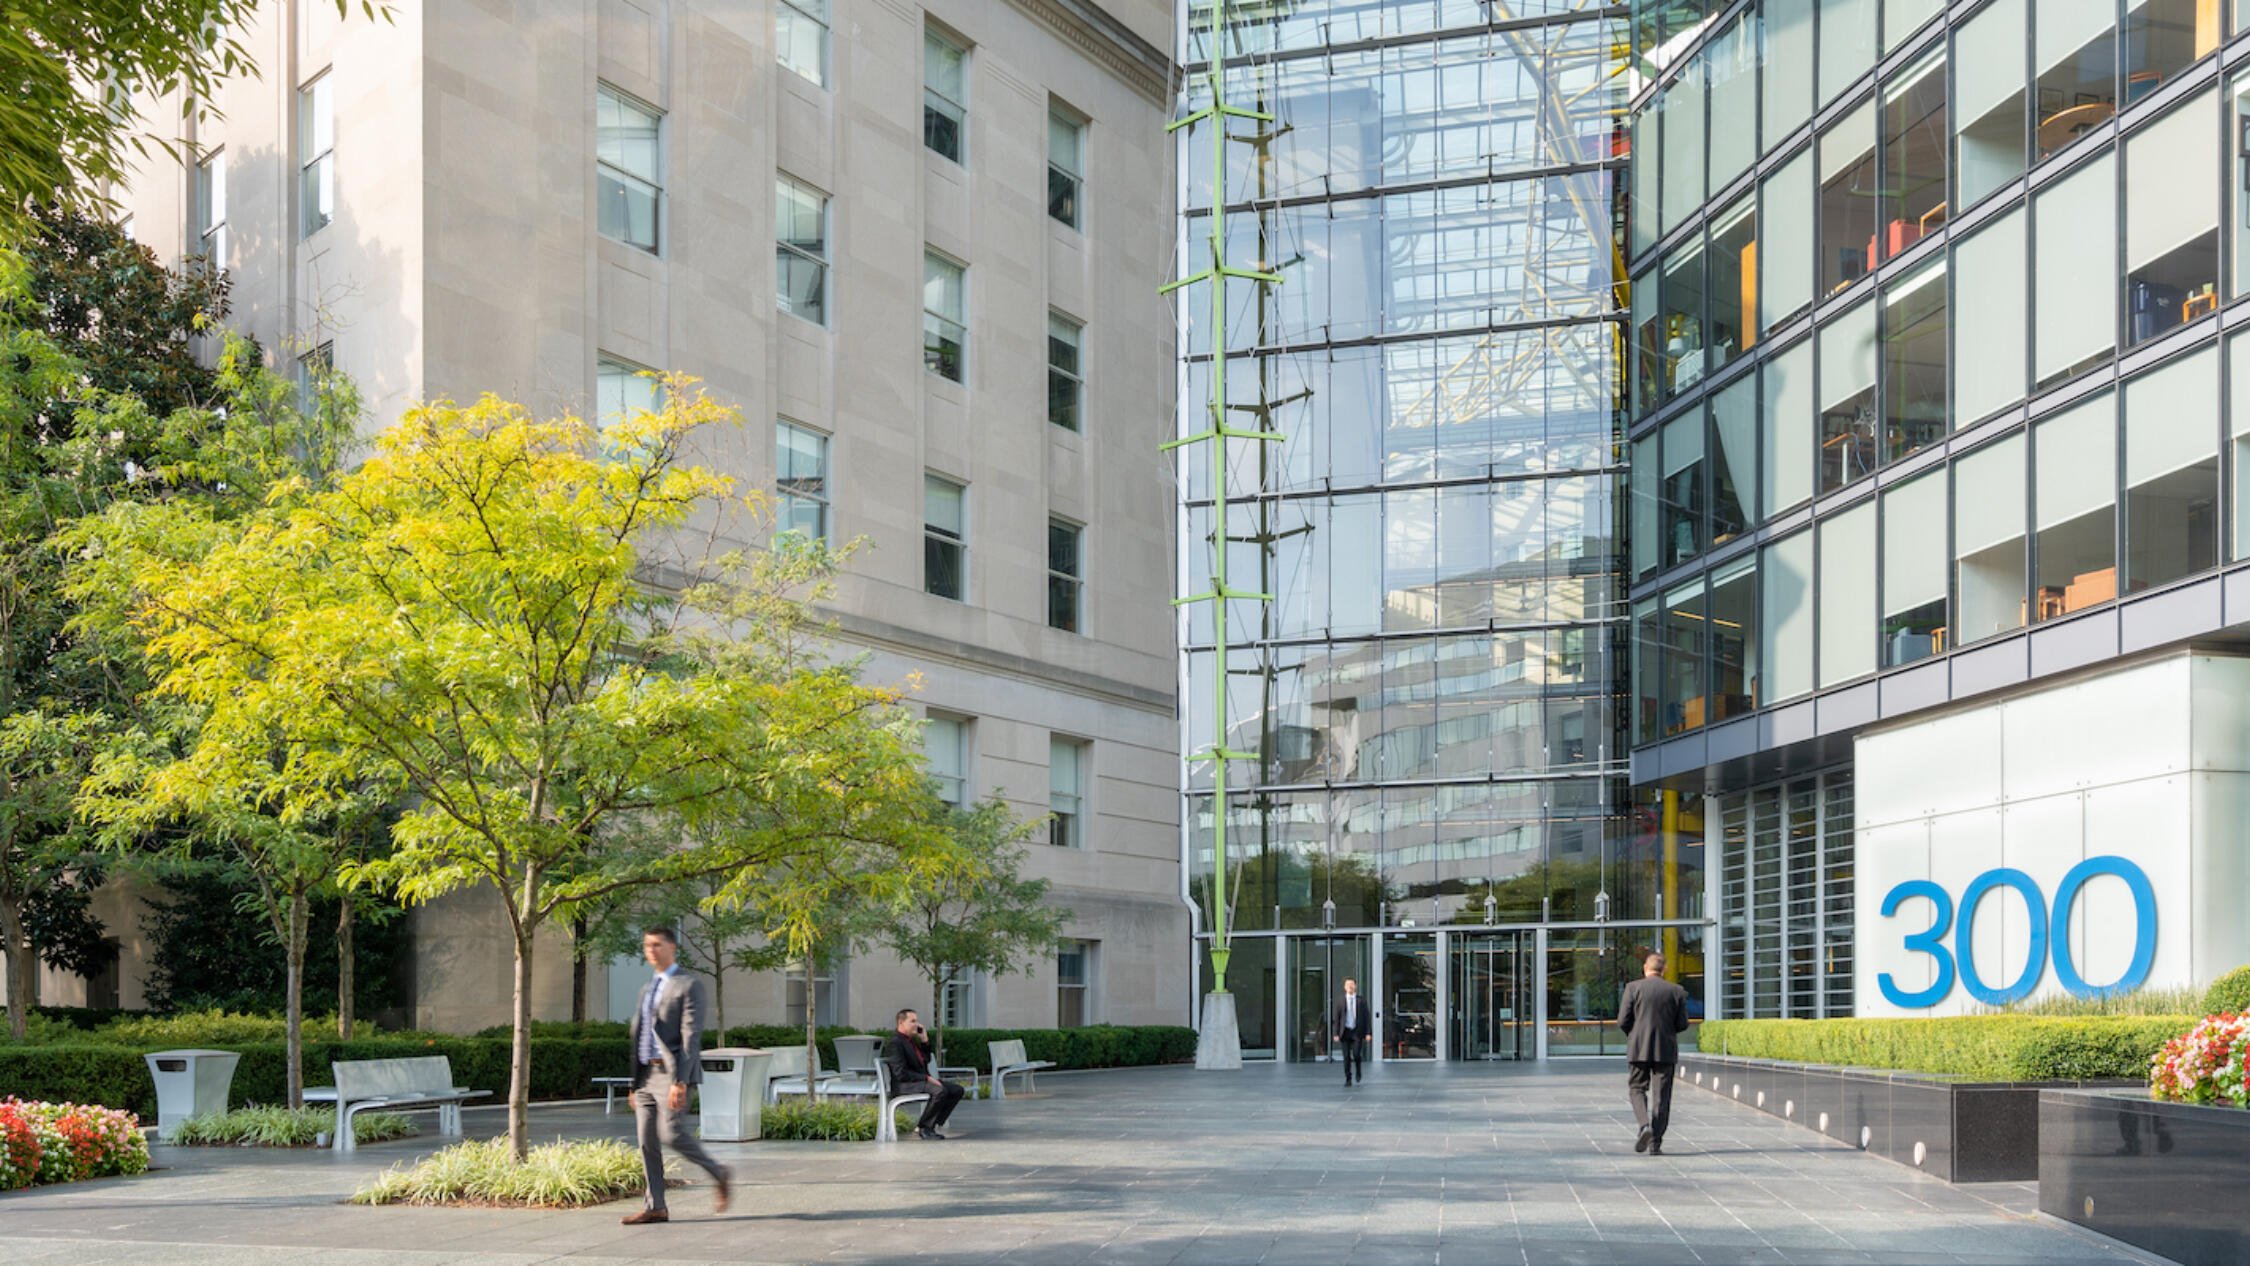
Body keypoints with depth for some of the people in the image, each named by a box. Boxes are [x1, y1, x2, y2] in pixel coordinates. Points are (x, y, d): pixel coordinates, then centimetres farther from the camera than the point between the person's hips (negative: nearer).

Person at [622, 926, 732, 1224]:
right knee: (647, 1141, 3)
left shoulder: (689, 986, -5)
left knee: (671, 1133, -16)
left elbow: (691, 1036, -13)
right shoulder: (647, 989, 21)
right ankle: (654, 1207, 7)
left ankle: (719, 1175, 4)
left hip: (671, 1073, -8)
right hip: (646, 1074, 8)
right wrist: (635, 1083, 17)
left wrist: (680, 1082, -22)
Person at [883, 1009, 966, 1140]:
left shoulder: (912, 1039, 17)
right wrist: (926, 1078, -21)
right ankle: (923, 1128, -17)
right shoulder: (894, 1043, -13)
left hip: (921, 1080, 10)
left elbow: (926, 1060, 23)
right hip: (903, 1085, -10)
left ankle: (934, 1124, -4)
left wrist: (924, 1040, 9)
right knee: (940, 1090, -33)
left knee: (958, 1090, -1)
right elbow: (901, 1073, -20)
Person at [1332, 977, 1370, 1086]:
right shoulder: (1340, 1002, 6)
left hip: (1357, 1032, -1)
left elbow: (1366, 1017, 3)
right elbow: (1337, 1019, 6)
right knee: (1346, 1057, -1)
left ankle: (1358, 1070, 18)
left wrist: (1368, 1033, -5)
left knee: (1356, 1054, -13)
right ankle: (1348, 1079, 6)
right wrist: (1336, 1034, -1)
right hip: (1345, 1032, 1)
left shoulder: (1362, 1001, 4)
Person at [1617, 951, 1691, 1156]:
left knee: (1637, 1089, 10)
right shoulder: (1676, 991, 2)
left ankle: (1645, 1126, -16)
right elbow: (1682, 1024, 1)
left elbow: (1622, 1021, -6)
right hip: (1666, 1050, 1)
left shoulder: (1633, 988, -4)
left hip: (1639, 1049, -1)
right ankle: (1655, 1142, 4)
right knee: (1662, 1095, 6)